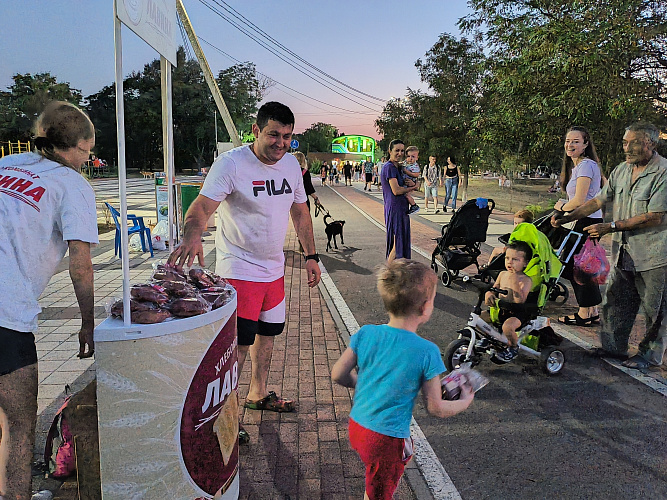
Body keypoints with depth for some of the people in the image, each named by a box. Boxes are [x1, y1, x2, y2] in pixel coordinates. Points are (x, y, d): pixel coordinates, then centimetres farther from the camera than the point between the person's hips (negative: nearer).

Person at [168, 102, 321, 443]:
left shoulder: (291, 164, 4)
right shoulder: (231, 163, -16)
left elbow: (300, 211, 15)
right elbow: (202, 206, -27)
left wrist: (310, 255, 13)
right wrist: (192, 235, -48)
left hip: (274, 268, 7)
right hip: (239, 270, -7)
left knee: (267, 333, 19)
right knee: (239, 344, -7)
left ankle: (258, 394, 39)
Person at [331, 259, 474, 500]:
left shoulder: (365, 333, -9)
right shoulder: (427, 352, -20)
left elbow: (338, 375, 0)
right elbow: (436, 408, -10)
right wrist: (465, 401, 9)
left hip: (356, 426, 5)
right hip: (386, 440, -5)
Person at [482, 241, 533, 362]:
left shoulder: (526, 280, -11)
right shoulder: (502, 274, 9)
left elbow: (520, 301, -23)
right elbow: (494, 289, 17)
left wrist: (515, 283, -29)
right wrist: (489, 294, -7)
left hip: (516, 313, -7)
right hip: (499, 310, 7)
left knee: (507, 326, -34)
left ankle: (513, 347, -1)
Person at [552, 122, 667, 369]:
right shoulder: (622, 170, 7)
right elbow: (599, 200, 12)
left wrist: (610, 226, -21)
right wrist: (567, 217, 3)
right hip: (623, 252, 7)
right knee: (615, 301, 13)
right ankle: (613, 347, 28)